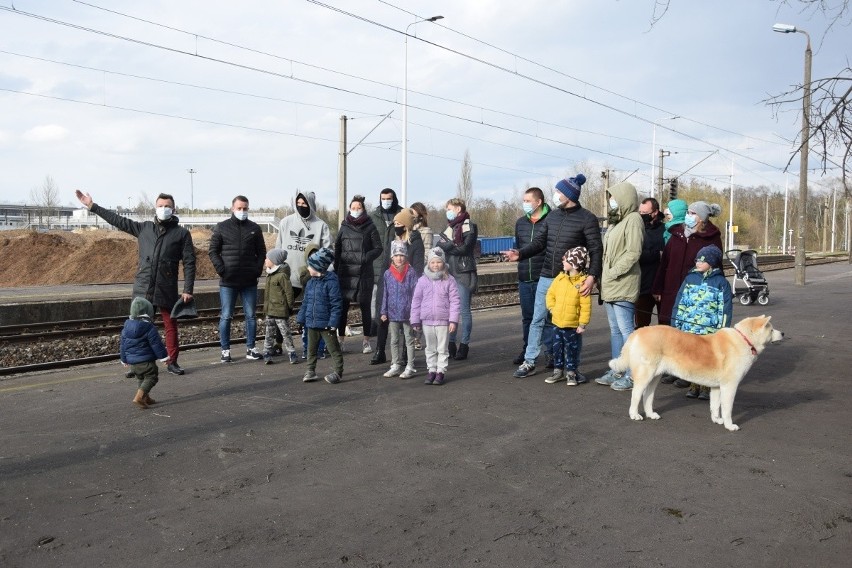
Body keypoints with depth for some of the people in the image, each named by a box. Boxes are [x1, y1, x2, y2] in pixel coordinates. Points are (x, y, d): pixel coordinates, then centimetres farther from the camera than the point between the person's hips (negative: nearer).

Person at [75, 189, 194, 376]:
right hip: (142, 289, 3)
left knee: (171, 326, 5)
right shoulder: (144, 228, 14)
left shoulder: (182, 233, 3)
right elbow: (118, 220, 17)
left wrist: (188, 290, -8)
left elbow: (189, 263, -1)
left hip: (167, 290, -3)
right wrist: (92, 206, 16)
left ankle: (173, 362, 15)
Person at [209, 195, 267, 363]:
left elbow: (261, 252, 11)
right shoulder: (221, 227, 3)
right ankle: (225, 350, 11)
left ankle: (250, 349, 15)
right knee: (226, 316, 3)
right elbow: (213, 251, 3)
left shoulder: (255, 228, 8)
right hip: (228, 281, -2)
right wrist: (221, 269, -9)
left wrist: (258, 270, -3)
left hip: (250, 281, 2)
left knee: (251, 316, 6)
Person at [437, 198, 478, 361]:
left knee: (464, 310, -1)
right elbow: (439, 246, 9)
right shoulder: (449, 227, 19)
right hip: (449, 272, 6)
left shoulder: (469, 226, -2)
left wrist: (446, 245, -5)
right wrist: (452, 246, -10)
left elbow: (464, 248, -14)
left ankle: (464, 345, 5)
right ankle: (451, 344, 13)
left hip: (464, 273, -6)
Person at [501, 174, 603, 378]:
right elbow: (539, 242, 10)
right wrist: (520, 253, -8)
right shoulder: (552, 216, 9)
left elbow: (596, 250, -11)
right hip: (546, 278, 5)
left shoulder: (587, 219, -8)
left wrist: (592, 276, -23)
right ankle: (529, 362, 17)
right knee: (537, 320, 8)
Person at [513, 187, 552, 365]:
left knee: (547, 317, 0)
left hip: (543, 279, -6)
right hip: (524, 279, 6)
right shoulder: (520, 223, 11)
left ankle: (550, 351, 9)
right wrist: (519, 257, 12)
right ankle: (527, 350, 25)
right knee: (527, 317, 15)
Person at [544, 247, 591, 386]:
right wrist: (552, 308, 1)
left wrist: (583, 324, -15)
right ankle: (558, 371, 27)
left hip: (572, 325, -5)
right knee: (557, 348, 14)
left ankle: (571, 372, 21)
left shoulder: (582, 282, -15)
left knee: (572, 349, 7)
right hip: (557, 322, 5)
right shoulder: (560, 278, 2)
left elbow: (585, 305, -15)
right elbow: (550, 294, 14)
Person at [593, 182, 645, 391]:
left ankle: (632, 374, -1)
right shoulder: (616, 221, 20)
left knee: (625, 329, -7)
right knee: (615, 330, 13)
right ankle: (617, 372, 21)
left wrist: (613, 273, -16)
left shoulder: (633, 219, -9)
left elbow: (633, 252, -17)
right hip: (610, 286, 10)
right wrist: (604, 279, 12)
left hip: (623, 285, -10)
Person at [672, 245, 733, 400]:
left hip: (710, 329, -3)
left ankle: (706, 387, 13)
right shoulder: (690, 278, 7)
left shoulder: (721, 282, -1)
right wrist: (677, 322, 5)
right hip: (689, 328, 3)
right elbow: (680, 302, 8)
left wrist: (723, 327, -6)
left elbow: (725, 307, -2)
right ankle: (694, 385, 19)